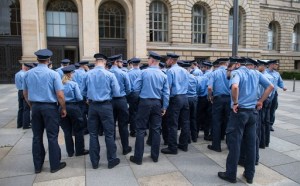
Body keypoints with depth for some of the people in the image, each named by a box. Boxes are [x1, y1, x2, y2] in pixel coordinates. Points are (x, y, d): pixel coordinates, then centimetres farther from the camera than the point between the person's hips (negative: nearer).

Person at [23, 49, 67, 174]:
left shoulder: (28, 74, 3)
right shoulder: (53, 74, -13)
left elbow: (25, 94, 11)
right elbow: (60, 95, -15)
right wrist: (63, 109, -2)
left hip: (35, 107, 5)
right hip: (50, 107, -4)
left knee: (37, 137, 14)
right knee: (52, 137, 5)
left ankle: (38, 166, 26)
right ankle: (55, 165, 15)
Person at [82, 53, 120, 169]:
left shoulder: (87, 74, -2)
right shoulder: (110, 75, -10)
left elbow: (84, 91, 7)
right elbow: (116, 92, -7)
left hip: (92, 106, 3)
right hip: (106, 106, -2)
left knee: (93, 134, 12)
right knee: (109, 134, 8)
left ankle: (94, 162, 21)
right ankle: (112, 160, 18)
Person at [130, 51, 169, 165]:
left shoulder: (144, 72, -8)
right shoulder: (163, 75, 2)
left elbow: (136, 88, -7)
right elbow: (166, 93, 2)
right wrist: (164, 107, 9)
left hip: (145, 102, -3)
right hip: (157, 103, 3)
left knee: (141, 130, 4)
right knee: (156, 130, 11)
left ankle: (138, 157, 10)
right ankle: (155, 156, 21)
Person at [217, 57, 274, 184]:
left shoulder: (236, 72, -9)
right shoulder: (255, 73, 12)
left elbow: (235, 87, -30)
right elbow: (270, 86, 12)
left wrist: (235, 103, -18)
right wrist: (260, 101, 10)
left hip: (240, 111, -7)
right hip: (253, 112, 7)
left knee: (234, 142, 2)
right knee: (251, 143, 12)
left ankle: (231, 174, 12)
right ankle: (249, 175, 22)